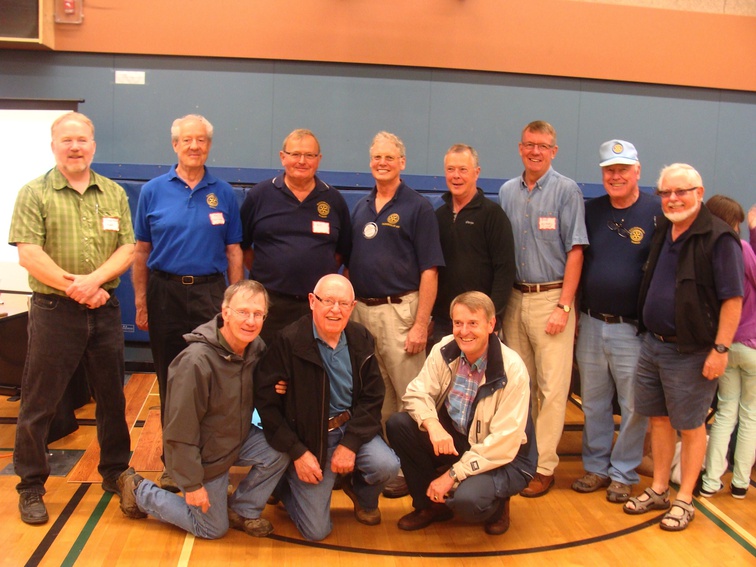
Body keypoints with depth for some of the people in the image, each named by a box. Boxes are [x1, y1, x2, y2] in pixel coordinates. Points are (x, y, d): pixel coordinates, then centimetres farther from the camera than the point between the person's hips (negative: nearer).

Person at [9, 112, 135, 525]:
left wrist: (93, 280, -14)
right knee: (39, 402, 4)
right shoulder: (35, 193, 0)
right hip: (53, 310, -3)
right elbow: (28, 254, -9)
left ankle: (115, 473, 29)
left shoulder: (114, 193, 9)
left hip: (104, 310, 3)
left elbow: (127, 249, 1)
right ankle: (31, 487, 17)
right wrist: (73, 286, -15)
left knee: (112, 398, 13)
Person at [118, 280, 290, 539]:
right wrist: (192, 484, -19)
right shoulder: (196, 362, -32)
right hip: (204, 454, -6)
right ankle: (139, 490, 25)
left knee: (280, 451, -19)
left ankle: (241, 510, 6)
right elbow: (180, 431, -25)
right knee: (213, 528, 9)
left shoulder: (257, 348, -11)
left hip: (239, 438, 6)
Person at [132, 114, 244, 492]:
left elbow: (234, 252, 5)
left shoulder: (224, 194, 5)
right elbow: (141, 251, 5)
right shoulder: (153, 191, 4)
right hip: (165, 294, 0)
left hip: (210, 294, 0)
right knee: (170, 380, 8)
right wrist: (140, 302, 0)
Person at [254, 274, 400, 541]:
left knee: (387, 466, -24)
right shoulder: (288, 342, -16)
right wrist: (297, 452, -16)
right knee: (317, 531, -5)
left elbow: (372, 398, -1)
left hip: (350, 428, 4)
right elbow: (266, 403, -14)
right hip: (308, 437, -4)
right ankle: (286, 484, 28)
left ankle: (362, 494, 14)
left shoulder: (361, 339, -2)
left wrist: (350, 444, -13)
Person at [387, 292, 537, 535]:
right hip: (454, 439, 5)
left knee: (466, 500, -34)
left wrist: (453, 474, -23)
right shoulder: (445, 350, -8)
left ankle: (497, 505, 7)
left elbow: (504, 443, -23)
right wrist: (433, 424, -29)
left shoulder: (512, 369, -23)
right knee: (398, 424, -15)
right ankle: (431, 505, 6)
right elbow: (417, 393, -6)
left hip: (503, 458, -5)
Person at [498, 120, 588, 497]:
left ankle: (544, 466, 6)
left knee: (552, 387, -3)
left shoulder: (566, 191, -3)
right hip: (514, 297, 5)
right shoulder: (507, 192, 10)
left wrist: (563, 306, -13)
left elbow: (575, 252, -7)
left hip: (551, 298, -4)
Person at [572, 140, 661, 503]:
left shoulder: (657, 212, -6)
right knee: (593, 403, 14)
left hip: (633, 329, -4)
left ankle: (623, 473, 21)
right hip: (591, 325, 4)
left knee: (633, 406, 6)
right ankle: (596, 466, 29)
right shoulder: (591, 211, 7)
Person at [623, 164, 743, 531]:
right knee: (658, 419, 15)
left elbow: (733, 299, -15)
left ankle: (684, 500, 19)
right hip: (653, 343, 7)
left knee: (690, 426, 6)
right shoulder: (661, 232, 9)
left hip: (690, 350, -7)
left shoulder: (718, 238, -13)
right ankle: (659, 490, 29)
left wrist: (720, 349, -18)